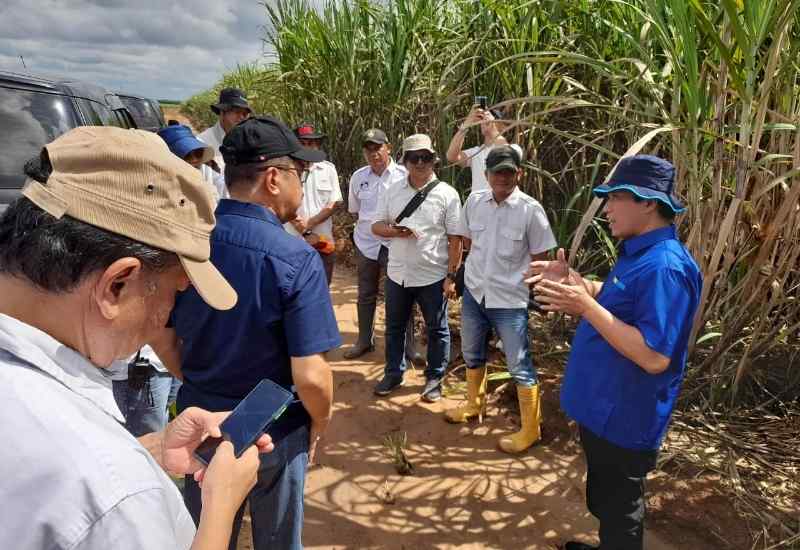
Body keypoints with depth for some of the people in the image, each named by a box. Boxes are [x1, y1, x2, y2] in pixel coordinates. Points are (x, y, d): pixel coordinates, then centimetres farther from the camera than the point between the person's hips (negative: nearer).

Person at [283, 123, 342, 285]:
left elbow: (333, 203, 0)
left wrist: (310, 223, -12)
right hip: (293, 241, -2)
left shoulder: (328, 169, 4)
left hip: (323, 241, 2)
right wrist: (303, 230, -13)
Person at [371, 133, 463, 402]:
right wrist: (395, 231, -17)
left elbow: (455, 239, -8)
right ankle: (393, 373, 35)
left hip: (433, 277, -3)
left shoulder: (447, 194, -9)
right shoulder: (393, 191, 2)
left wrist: (451, 276, -11)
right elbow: (376, 226, 5)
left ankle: (434, 378, 29)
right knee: (394, 327, 17)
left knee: (436, 330, 11)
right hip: (397, 274, 4)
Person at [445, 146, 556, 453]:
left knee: (519, 367, 4)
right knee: (471, 354, 22)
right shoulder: (474, 201, -3)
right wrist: (483, 265, 9)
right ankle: (474, 405, 45)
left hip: (510, 300, -5)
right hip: (474, 291, 5)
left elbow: (539, 258, -7)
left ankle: (530, 430, 20)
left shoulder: (530, 210, -15)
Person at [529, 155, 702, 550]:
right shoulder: (639, 254, 7)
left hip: (624, 420, -10)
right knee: (605, 502, 28)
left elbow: (654, 357, -31)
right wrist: (572, 283, 3)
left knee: (619, 514, 11)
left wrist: (585, 305, -30)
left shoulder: (664, 266, -27)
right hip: (605, 409, 10)